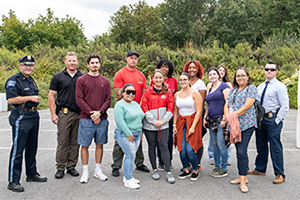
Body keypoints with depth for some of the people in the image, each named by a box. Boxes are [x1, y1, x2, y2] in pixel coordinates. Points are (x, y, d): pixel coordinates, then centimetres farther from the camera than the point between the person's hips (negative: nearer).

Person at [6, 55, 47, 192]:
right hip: (21, 118, -9)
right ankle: (13, 181, 3)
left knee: (32, 148, 16)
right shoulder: (13, 81, -11)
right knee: (17, 150, -4)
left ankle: (31, 174, 30)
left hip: (34, 116, 9)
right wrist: (30, 98, -20)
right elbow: (11, 99, -22)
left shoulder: (31, 80, 16)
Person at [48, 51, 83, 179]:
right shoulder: (58, 77, 3)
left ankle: (71, 166, 19)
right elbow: (51, 96, 2)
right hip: (64, 113, -2)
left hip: (79, 114, 2)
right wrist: (53, 114, -5)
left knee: (75, 142, 8)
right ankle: (60, 168, 11)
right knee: (62, 141, 0)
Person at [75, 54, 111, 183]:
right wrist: (91, 114, -12)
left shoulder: (105, 81, 10)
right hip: (86, 119, -2)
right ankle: (85, 172, 14)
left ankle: (98, 170, 22)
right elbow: (79, 99, -4)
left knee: (100, 145, 9)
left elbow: (108, 99, 5)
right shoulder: (81, 80, 2)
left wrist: (99, 112, -11)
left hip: (102, 119, 3)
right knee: (85, 145, 3)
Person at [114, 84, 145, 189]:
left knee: (131, 156, 10)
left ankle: (127, 177, 21)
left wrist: (140, 132, 15)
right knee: (130, 155, -8)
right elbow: (120, 121, -19)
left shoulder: (135, 104, 16)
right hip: (125, 135, -8)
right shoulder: (120, 105, -11)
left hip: (136, 135, 8)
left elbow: (140, 118, 22)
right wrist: (129, 134, -19)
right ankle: (128, 180, 0)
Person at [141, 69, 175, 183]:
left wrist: (162, 121, -9)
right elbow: (144, 109, -4)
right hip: (149, 125, 0)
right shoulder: (147, 92, 1)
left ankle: (168, 173, 3)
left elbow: (170, 109, 2)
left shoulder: (168, 93, 4)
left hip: (163, 125, 0)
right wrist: (154, 121, -11)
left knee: (164, 147, -2)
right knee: (152, 147, 10)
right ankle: (154, 170, 24)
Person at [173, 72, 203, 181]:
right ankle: (186, 170, 18)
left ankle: (195, 171, 10)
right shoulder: (177, 95, 11)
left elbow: (199, 111, -8)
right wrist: (174, 125, 7)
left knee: (190, 149, -11)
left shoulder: (195, 93, -4)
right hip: (181, 123, 4)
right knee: (182, 149, -2)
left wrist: (193, 126, -14)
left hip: (193, 122, -4)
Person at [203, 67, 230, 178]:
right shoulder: (210, 89, 19)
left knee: (221, 144, -6)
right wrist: (205, 117, 14)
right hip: (212, 121, 8)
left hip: (221, 120, -8)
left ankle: (223, 169, 4)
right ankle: (217, 166, 20)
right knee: (214, 145, 10)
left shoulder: (224, 86, -4)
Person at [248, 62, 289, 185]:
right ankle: (260, 169, 30)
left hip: (273, 119, -7)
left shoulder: (280, 86, -7)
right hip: (260, 119, 7)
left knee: (275, 147, -3)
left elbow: (285, 106, -11)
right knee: (261, 146, 16)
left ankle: (279, 174, 8)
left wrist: (277, 121, -14)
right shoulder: (260, 87, 14)